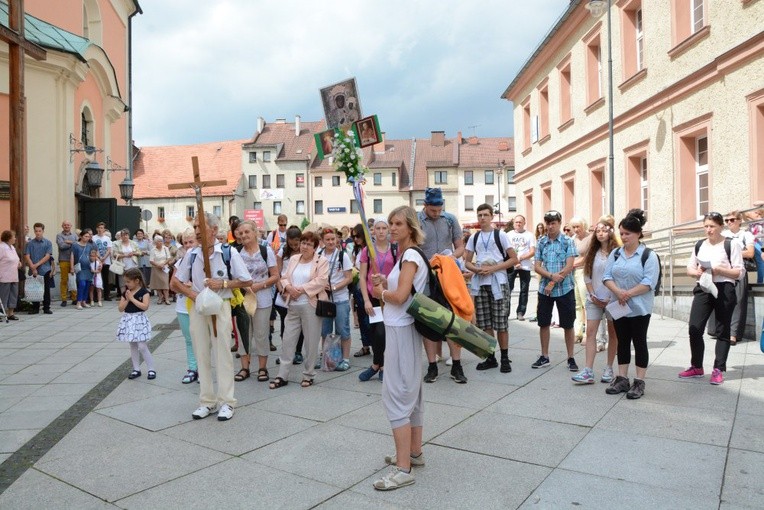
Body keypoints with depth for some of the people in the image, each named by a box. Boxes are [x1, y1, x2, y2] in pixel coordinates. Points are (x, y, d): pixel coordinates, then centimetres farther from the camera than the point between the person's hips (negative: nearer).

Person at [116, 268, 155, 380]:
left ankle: (151, 369, 3)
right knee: (133, 346, 12)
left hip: (139, 320, -6)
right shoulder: (125, 293, 6)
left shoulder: (144, 292, -10)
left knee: (142, 347, -7)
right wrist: (127, 299, -13)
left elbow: (145, 306, -23)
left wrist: (132, 298, -19)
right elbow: (121, 308, 3)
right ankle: (136, 369, 21)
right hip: (128, 320, 6)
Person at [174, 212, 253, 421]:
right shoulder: (191, 254, 4)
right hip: (197, 308, 4)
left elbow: (247, 281, -4)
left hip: (221, 307, -4)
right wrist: (192, 294, -5)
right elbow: (176, 282, 12)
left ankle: (226, 402, 11)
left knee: (223, 355, 1)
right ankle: (207, 402, 21)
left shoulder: (229, 253, -7)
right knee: (201, 355, 9)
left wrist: (223, 283, -15)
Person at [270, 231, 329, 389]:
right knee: (287, 340, 6)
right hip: (293, 306, 5)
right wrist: (289, 287, -10)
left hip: (311, 305, -5)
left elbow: (321, 281, -14)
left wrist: (301, 289, -17)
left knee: (311, 342, 3)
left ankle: (308, 375, 16)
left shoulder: (322, 261, -2)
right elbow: (284, 278, 12)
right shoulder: (293, 259, 15)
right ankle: (282, 376, 13)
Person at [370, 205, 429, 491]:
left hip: (401, 330, -11)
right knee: (410, 392, 16)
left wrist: (382, 292, -6)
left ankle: (403, 469, -3)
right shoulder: (408, 255, 15)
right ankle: (414, 452, 29)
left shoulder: (411, 255, -15)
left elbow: (400, 296, -24)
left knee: (396, 395, -8)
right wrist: (385, 283, 4)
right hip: (402, 328, 11)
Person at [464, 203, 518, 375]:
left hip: (497, 283, -4)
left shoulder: (500, 235, -1)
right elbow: (467, 262, 12)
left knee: (500, 324, -1)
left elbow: (514, 259, -4)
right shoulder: (474, 238, 10)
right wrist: (477, 269, -10)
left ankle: (505, 359, 10)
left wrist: (492, 269, -14)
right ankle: (490, 358, 18)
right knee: (484, 324, 7)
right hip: (479, 283, 4)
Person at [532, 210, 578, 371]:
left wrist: (553, 283, -14)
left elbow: (569, 267, -11)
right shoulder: (541, 242, 5)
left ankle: (571, 358, 16)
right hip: (544, 289, 3)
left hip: (565, 289, -3)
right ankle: (544, 357, 20)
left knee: (568, 325, 4)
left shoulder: (568, 242, -4)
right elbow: (537, 267, 0)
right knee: (543, 323, 8)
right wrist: (552, 276, -17)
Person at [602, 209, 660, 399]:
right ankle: (622, 379, 21)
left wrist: (628, 294, -20)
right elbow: (607, 276, 0)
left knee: (639, 343, 4)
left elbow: (649, 283, -16)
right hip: (618, 307, 5)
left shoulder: (648, 255, -8)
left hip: (639, 308, -4)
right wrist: (617, 292, -17)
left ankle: (639, 383, 13)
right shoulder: (615, 253, 7)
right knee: (622, 342, 12)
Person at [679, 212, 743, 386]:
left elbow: (739, 272, -6)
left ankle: (718, 369, 13)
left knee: (722, 331, 4)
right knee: (694, 329, -1)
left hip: (724, 290, -4)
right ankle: (696, 367, 13)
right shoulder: (699, 245, 12)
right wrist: (697, 272, -7)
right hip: (702, 290, 4)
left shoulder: (731, 245, -2)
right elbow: (689, 268, 14)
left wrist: (717, 269, -19)